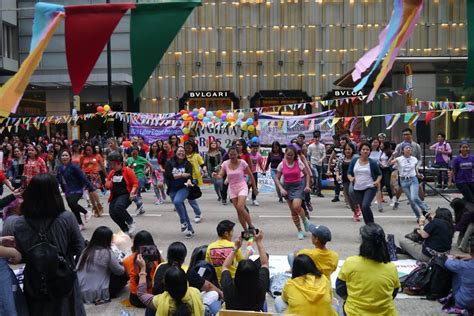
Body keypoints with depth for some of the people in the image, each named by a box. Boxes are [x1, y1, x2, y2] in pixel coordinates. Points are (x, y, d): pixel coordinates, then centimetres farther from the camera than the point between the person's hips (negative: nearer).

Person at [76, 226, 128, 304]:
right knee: (124, 275, 6)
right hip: (96, 294, -7)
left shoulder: (86, 250, 4)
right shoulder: (107, 253, -14)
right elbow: (119, 271, -4)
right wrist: (124, 267, 22)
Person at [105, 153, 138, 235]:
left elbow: (135, 183, -7)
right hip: (115, 196, 7)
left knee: (118, 207, -32)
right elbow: (107, 185, 23)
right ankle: (125, 230, 11)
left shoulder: (127, 171, -5)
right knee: (112, 213, -8)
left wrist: (132, 192, -23)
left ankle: (131, 222, -10)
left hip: (126, 195, -7)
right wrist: (108, 185, -2)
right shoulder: (112, 173, 13)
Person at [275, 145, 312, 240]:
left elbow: (307, 174, 3)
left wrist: (307, 185, -9)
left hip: (298, 186, -2)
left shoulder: (299, 162, -8)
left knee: (296, 206, -23)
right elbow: (277, 179, 1)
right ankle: (299, 231, 18)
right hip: (287, 187, 2)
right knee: (293, 211, 5)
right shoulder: (282, 165, -5)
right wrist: (281, 189, -14)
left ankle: (305, 220, 8)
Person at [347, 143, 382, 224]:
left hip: (370, 188, -4)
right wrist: (350, 178, -13)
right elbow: (349, 173, 8)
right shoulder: (354, 160, 2)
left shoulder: (372, 163, -3)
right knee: (362, 208, 10)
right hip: (357, 189, 4)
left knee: (365, 206, -22)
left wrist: (378, 181, -10)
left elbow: (379, 174, 9)